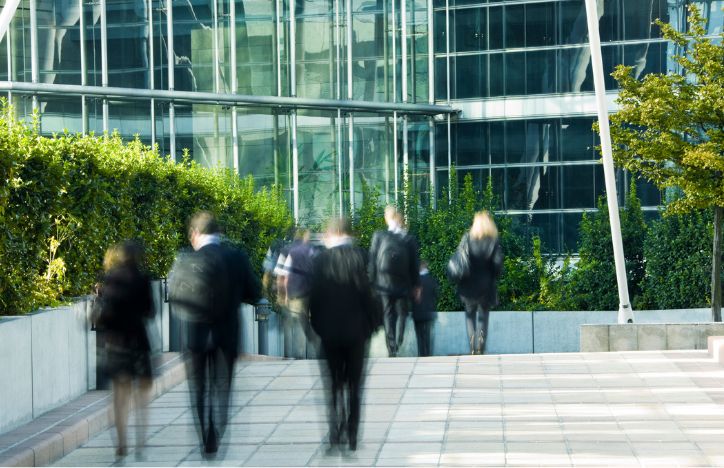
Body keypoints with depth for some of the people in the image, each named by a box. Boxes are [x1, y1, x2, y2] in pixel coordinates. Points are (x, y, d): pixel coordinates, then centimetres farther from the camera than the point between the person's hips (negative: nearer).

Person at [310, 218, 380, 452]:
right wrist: (373, 321, 2)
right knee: (353, 384, 9)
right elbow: (366, 291, -10)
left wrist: (317, 325, 8)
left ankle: (335, 433, 4)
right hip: (355, 328, -1)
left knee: (335, 381, 13)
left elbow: (315, 294, -3)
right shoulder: (359, 255, -10)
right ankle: (351, 436, 8)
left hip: (329, 330, 1)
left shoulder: (321, 259, -6)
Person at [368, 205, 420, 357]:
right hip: (403, 285, 0)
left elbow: (372, 260, -4)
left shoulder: (379, 236, -7)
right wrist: (416, 284, 10)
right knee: (401, 314, 12)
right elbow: (415, 265, 0)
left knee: (388, 315, 8)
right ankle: (398, 345, -3)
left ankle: (391, 350, 1)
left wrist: (371, 281, 4)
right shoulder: (410, 240, -5)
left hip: (384, 283, 0)